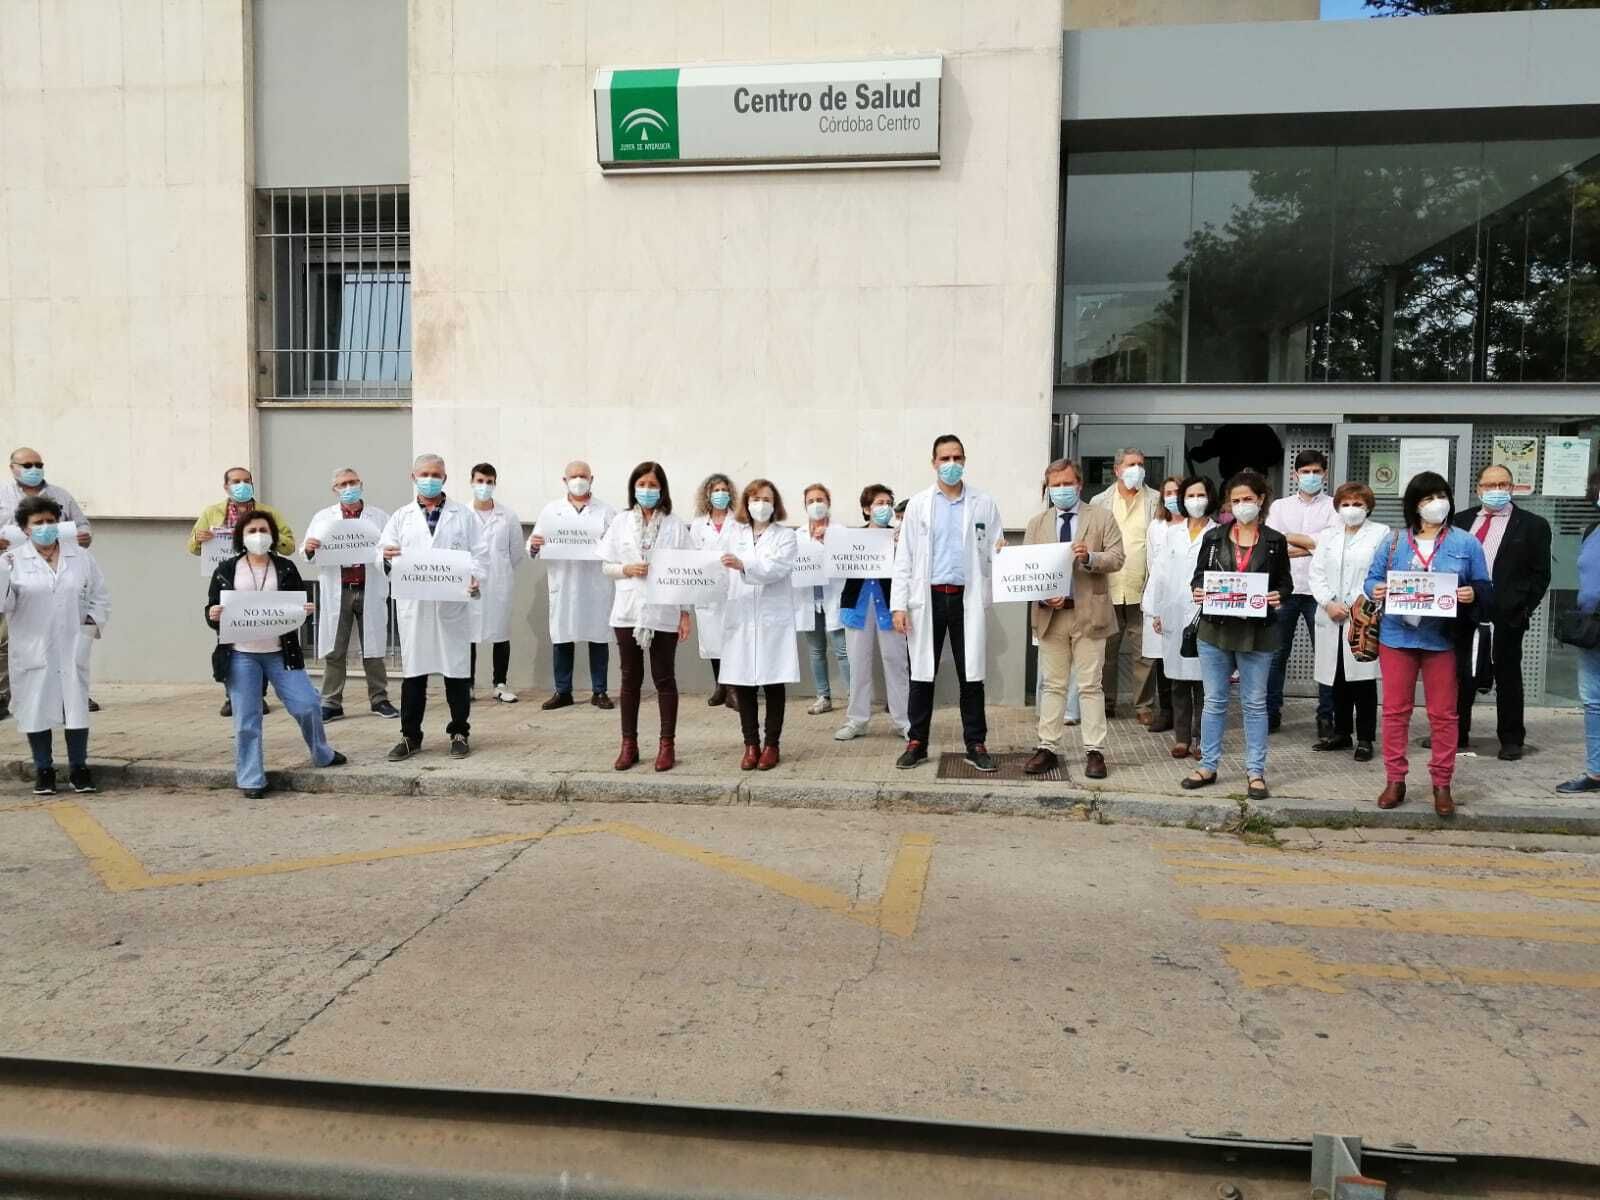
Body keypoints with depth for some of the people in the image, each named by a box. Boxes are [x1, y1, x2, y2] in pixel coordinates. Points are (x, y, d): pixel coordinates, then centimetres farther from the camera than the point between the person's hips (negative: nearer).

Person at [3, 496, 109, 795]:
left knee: (77, 708, 4)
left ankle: (79, 769, 15)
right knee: (37, 710, 4)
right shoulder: (12, 560, 0)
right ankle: (43, 771, 17)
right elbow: (4, 604, -7)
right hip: (32, 651, -1)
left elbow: (100, 596, 15)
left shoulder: (80, 557, 8)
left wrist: (92, 623, 1)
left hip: (71, 650, 2)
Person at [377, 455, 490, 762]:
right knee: (413, 671, 5)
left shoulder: (464, 515, 8)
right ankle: (410, 736, 15)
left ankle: (459, 733, 15)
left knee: (457, 670, 4)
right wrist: (387, 557, -17)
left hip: (453, 603, -1)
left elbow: (481, 553, 3)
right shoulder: (401, 517, 13)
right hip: (413, 605, 1)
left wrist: (476, 579, -15)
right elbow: (381, 551, 6)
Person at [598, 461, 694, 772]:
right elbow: (607, 565, 7)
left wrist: (686, 613, -4)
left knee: (664, 678, 5)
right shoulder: (621, 521, 5)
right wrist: (627, 569, -13)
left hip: (663, 613, -2)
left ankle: (667, 745, 13)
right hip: (628, 611, 2)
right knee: (630, 678, 9)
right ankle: (629, 744, 18)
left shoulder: (675, 525, 0)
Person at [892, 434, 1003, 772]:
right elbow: (904, 558, 2)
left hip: (967, 598, 0)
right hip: (927, 598, 0)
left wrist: (1001, 554, -15)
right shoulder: (918, 504, 5)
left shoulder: (984, 504, 6)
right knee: (922, 673, 5)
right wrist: (899, 605, -5)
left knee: (971, 675, 5)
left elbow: (994, 553, 9)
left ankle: (976, 745, 15)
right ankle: (916, 743, 16)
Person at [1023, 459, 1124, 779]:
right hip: (1050, 613, 2)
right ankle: (1048, 748, 15)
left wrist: (1090, 557, -22)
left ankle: (1094, 751, 9)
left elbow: (1116, 558, -3)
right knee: (1052, 684, 9)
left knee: (1091, 686, 2)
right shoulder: (1037, 523, 10)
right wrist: (1043, 595, -12)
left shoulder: (1101, 518, 4)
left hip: (1088, 613, -2)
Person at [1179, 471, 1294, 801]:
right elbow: (1198, 575, 8)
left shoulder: (1275, 541, 4)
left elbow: (1285, 582, 8)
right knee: (1214, 701, 8)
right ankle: (1208, 765, 18)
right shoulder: (1214, 537, 6)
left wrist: (1279, 596, -13)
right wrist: (1197, 591, -13)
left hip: (1257, 633, -1)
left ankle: (1255, 771, 14)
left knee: (1254, 703, 6)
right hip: (1215, 629, 1)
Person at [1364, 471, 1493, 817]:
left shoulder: (1467, 543, 3)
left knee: (1443, 713, 5)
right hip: (1397, 637, 1)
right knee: (1395, 710, 5)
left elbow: (1485, 589, 5)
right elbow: (1372, 578, 8)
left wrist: (1473, 594, -18)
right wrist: (1375, 590, -15)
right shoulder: (1394, 541, 6)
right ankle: (1395, 780, 15)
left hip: (1442, 640, -1)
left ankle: (1442, 784, 16)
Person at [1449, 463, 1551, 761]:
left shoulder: (1532, 525, 2)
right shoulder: (1460, 521, 10)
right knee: (1460, 677, 8)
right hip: (1463, 614, 3)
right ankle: (1456, 735, 19)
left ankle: (1511, 739, 18)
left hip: (1506, 617, -3)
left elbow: (1540, 574, 0)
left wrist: (1524, 609, -7)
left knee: (1507, 678, 7)